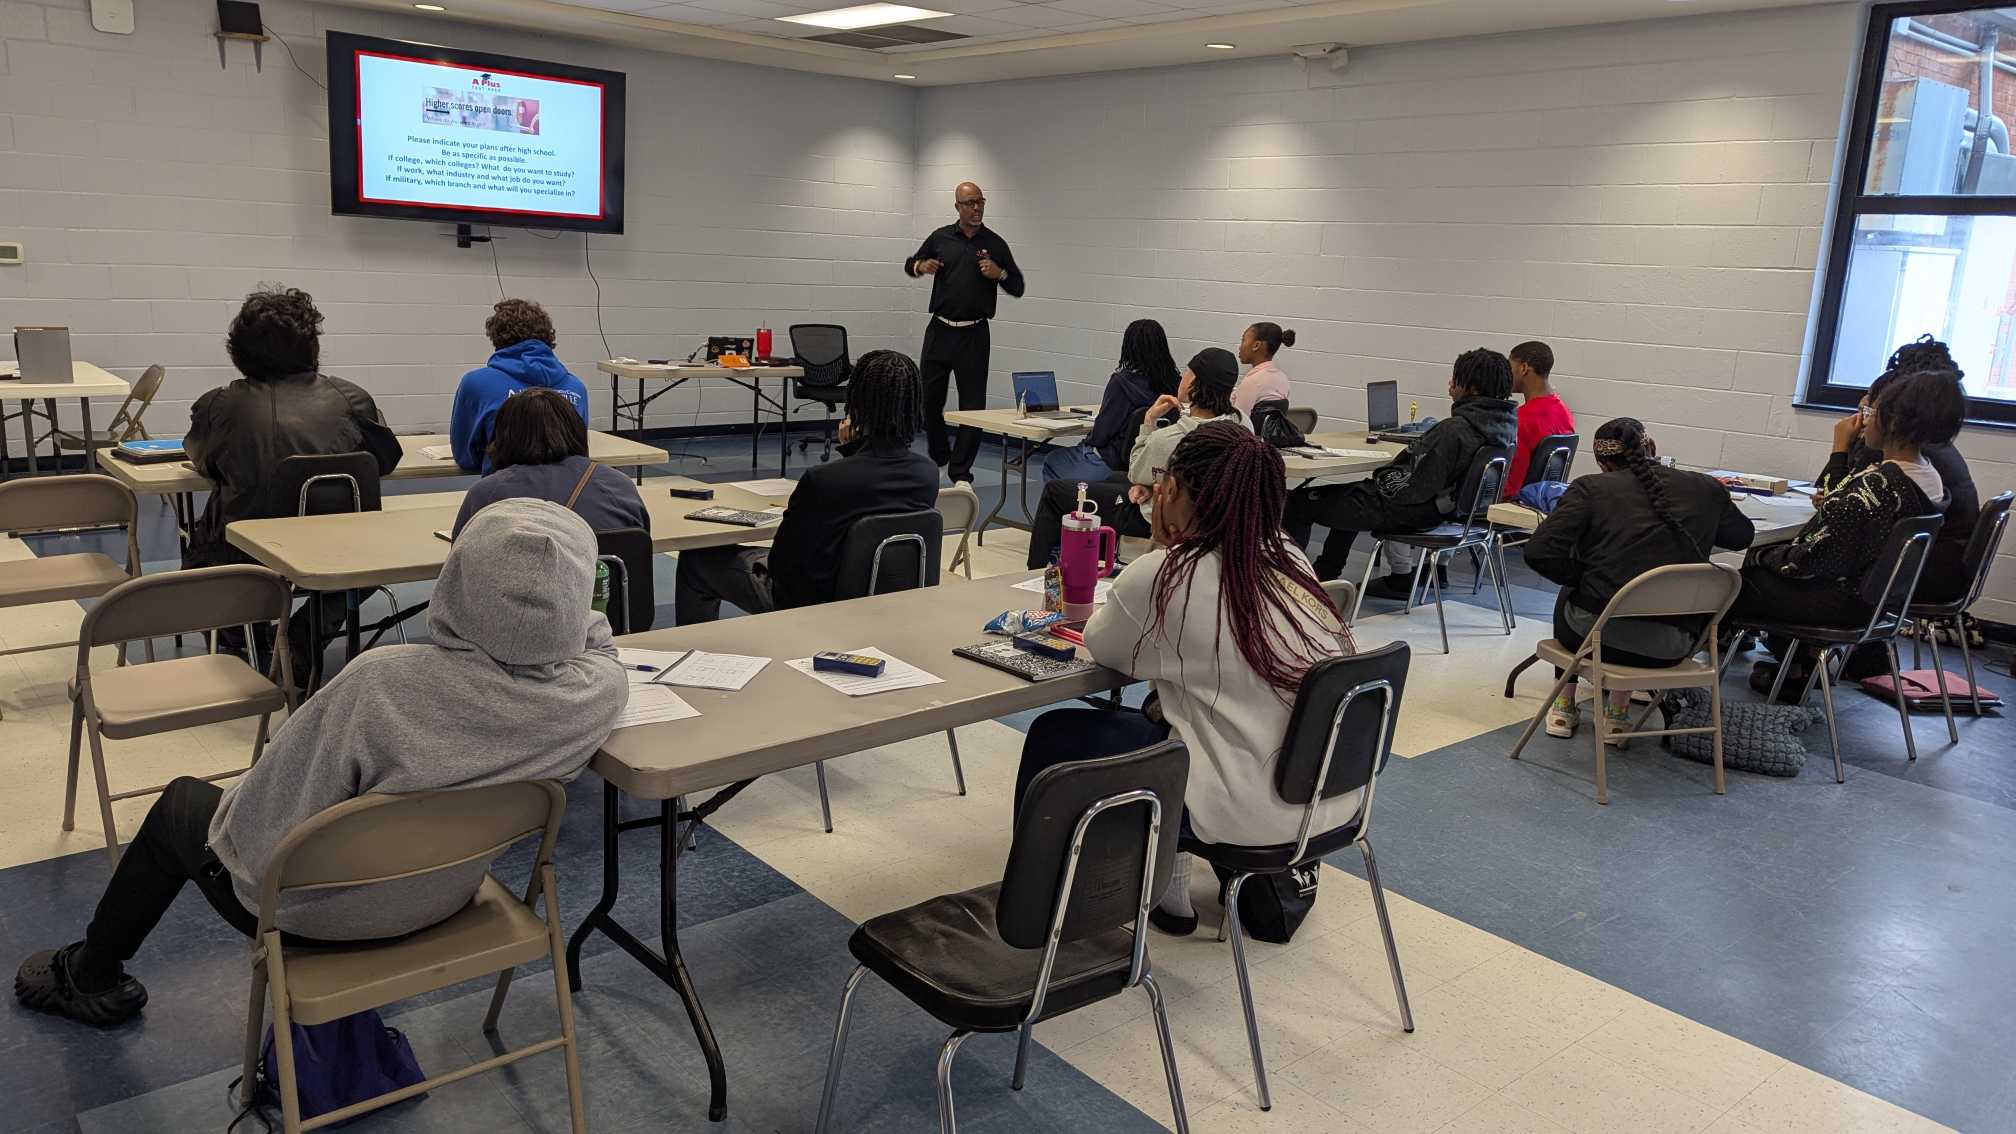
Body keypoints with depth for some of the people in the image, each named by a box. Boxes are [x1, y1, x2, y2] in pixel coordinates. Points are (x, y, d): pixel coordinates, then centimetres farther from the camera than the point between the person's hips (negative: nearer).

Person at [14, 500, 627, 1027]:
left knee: (180, 803, 26)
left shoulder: (381, 683, -38)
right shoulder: (598, 695, -25)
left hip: (312, 909, -4)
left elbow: (270, 809, -21)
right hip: (444, 903, 5)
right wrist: (562, 589, -7)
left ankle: (89, 977, 49)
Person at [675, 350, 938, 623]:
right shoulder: (928, 473, -15)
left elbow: (782, 565, -18)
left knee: (695, 559, 14)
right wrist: (855, 450, 2)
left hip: (816, 600, -6)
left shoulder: (821, 479, -32)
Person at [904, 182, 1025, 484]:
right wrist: (920, 266, -5)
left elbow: (1017, 288, 6)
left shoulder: (995, 243, 3)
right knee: (929, 398, 7)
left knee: (972, 404, -3)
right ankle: (938, 455, 31)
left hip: (974, 334, -1)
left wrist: (999, 274, -14)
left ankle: (960, 471, 5)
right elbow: (910, 265, 18)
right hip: (940, 330, 1)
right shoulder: (940, 238, 6)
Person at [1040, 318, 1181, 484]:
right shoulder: (1174, 382, -6)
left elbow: (1101, 433, -17)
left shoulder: (1122, 382, -23)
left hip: (1112, 465, -7)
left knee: (1052, 461, 19)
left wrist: (1087, 442, 5)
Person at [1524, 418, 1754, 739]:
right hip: (1668, 650, 2)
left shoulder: (1590, 488, -4)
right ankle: (1617, 713, 31)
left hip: (1593, 633, -2)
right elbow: (1743, 535, 24)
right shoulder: (1705, 488, 6)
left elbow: (1540, 553, -13)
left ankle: (1564, 706, 36)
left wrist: (1581, 577, 4)